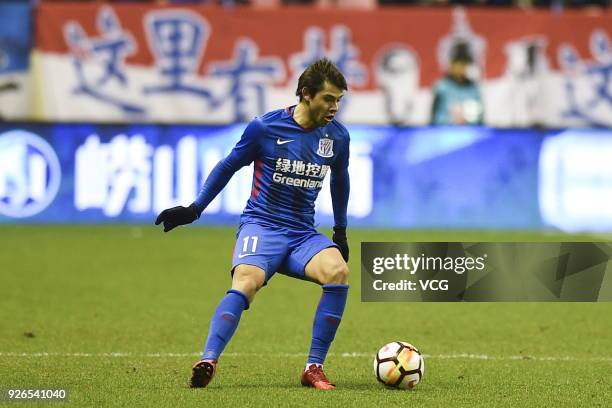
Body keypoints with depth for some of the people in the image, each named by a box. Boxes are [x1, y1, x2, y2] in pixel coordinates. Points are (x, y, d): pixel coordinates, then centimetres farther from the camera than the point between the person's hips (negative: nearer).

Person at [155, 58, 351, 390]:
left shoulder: (337, 136, 5)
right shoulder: (265, 127, -6)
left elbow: (340, 179, 26)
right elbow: (229, 166, 9)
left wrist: (341, 231, 31)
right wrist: (194, 209, 9)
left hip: (303, 234, 3)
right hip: (261, 225, -3)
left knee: (338, 271, -28)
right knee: (247, 282, -34)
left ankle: (314, 368, -20)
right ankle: (207, 362, -41)